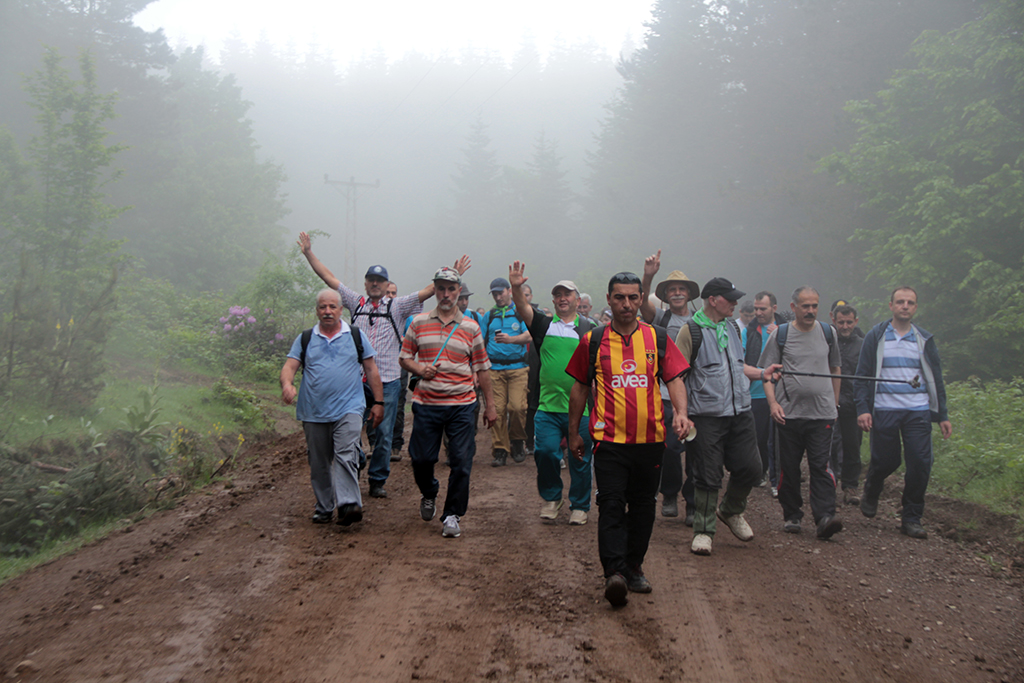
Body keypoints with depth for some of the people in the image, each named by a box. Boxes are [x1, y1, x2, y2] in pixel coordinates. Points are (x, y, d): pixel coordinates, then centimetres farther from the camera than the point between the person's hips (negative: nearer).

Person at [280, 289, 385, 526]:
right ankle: (323, 508, 21)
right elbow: (289, 367, 2)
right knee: (319, 464, 9)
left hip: (348, 410, -2)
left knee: (346, 457, -19)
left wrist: (378, 402, 7)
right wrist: (287, 384, -21)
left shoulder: (356, 336, 10)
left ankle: (349, 505, -26)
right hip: (314, 413, 2)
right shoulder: (305, 339, 11)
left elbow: (372, 370, 12)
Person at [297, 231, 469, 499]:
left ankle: (378, 481, 14)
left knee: (383, 434, 3)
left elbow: (428, 291, 1)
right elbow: (329, 278, 12)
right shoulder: (357, 303, 11)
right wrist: (309, 253, 10)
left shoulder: (397, 306, 7)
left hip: (387, 380, -1)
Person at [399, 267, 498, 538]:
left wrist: (490, 404, 8)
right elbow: (404, 356, 13)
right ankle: (429, 495, 36)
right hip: (426, 403, 1)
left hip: (461, 405, -1)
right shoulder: (419, 322, 7)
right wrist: (418, 369, -10)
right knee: (421, 458, 5)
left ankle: (452, 514, 9)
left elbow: (482, 368, 10)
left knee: (461, 462, -4)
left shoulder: (471, 327, 6)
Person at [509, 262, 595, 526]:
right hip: (548, 405, 1)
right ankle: (551, 497, 16)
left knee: (580, 459, 6)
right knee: (545, 452, -8)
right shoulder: (544, 324, 9)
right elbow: (524, 309, -8)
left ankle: (579, 506, 22)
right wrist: (517, 289, -27)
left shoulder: (589, 329, 6)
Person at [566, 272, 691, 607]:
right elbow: (580, 387, 11)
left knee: (643, 505, 11)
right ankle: (614, 573, -16)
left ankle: (633, 567, 25)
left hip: (650, 439, 2)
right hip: (609, 439, -2)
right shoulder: (593, 341, 4)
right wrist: (573, 433, 14)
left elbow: (675, 379, 4)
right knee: (611, 505, -11)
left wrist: (680, 412, -15)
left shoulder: (657, 338, 6)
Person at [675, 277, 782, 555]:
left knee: (750, 469, 6)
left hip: (740, 412, 6)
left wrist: (761, 373, 11)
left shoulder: (733, 327, 14)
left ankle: (731, 511, 32)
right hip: (707, 416, -6)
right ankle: (704, 530, 13)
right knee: (708, 476, 0)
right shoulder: (691, 331, -7)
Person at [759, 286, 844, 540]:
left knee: (821, 465, -10)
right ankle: (791, 515, 19)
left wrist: (834, 403, 19)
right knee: (789, 467, 6)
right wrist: (773, 401, -10)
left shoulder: (828, 332, 10)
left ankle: (825, 518, -15)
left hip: (822, 413, 0)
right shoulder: (780, 334, 3)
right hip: (789, 412, 0)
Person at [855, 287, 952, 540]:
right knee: (885, 461, 3)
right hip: (884, 411, -2)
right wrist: (862, 408, -8)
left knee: (920, 463, -7)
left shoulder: (924, 339, 10)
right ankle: (871, 493, 36)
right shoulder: (876, 337, 4)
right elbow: (862, 375, 3)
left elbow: (935, 379, 15)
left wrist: (942, 415, 10)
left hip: (918, 411, 2)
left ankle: (912, 518, 6)